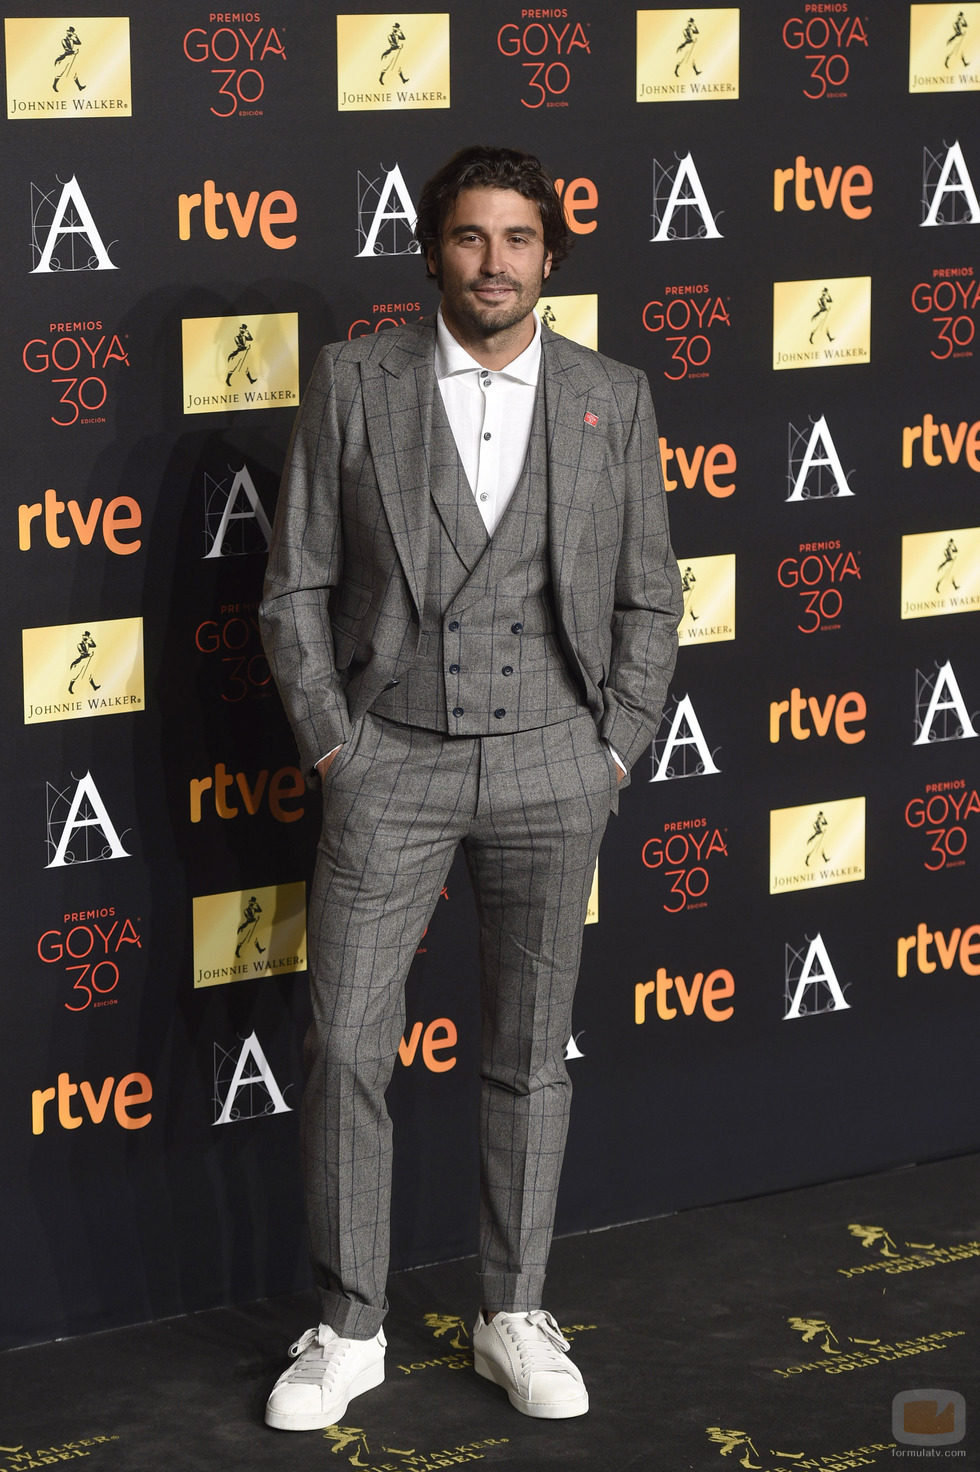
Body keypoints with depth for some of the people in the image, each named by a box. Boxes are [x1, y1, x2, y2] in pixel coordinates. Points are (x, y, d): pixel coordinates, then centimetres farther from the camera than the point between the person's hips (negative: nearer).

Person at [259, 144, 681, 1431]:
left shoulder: (612, 399, 2)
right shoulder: (354, 383, -2)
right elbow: (297, 587, 1)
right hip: (392, 765, -1)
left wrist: (612, 751, 1)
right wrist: (331, 745, -5)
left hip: (552, 770, 1)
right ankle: (350, 1332, 13)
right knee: (347, 1049, -1)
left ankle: (515, 1317, 23)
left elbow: (647, 598, 8)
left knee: (531, 1054, 9)